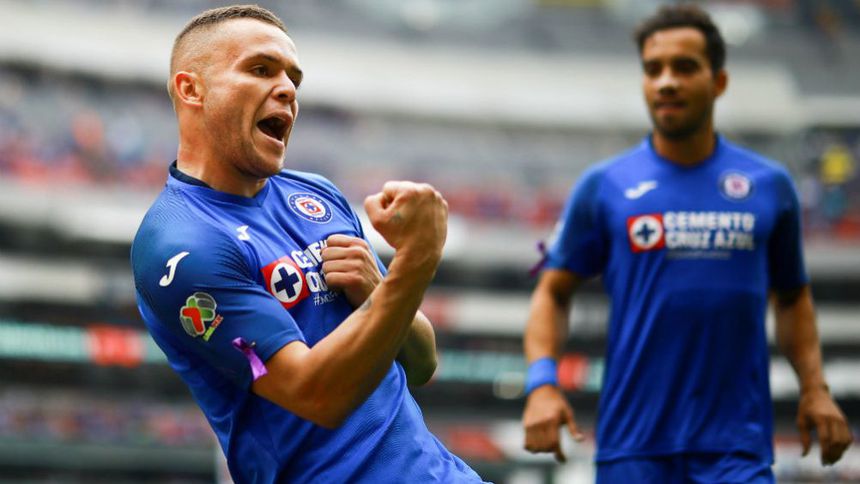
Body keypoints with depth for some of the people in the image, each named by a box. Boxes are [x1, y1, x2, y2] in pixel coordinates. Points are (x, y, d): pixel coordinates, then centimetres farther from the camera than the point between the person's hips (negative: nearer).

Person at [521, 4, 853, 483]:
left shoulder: (770, 185, 7)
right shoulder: (602, 187, 3)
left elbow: (792, 296, 18)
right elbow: (554, 292, 8)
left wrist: (814, 388, 6)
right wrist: (542, 383, -7)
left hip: (737, 445, 0)